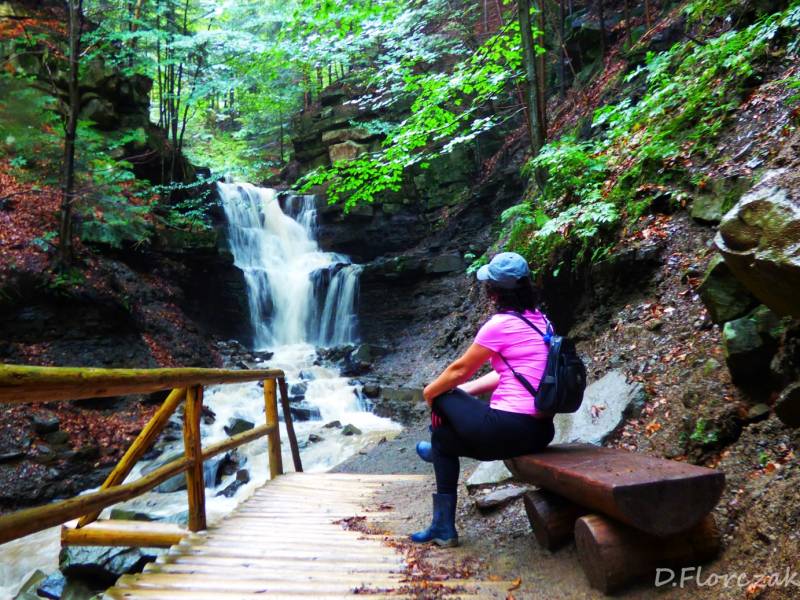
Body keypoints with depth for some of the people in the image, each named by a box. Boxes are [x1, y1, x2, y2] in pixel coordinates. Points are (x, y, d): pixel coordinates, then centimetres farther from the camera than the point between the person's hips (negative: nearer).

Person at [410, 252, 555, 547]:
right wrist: (461, 391, 20)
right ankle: (443, 526, 38)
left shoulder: (500, 324, -14)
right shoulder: (539, 319, 12)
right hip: (540, 430, 9)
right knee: (446, 436, 24)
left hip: (510, 428, -9)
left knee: (443, 398, 15)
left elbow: (460, 370, -4)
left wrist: (430, 391, 16)